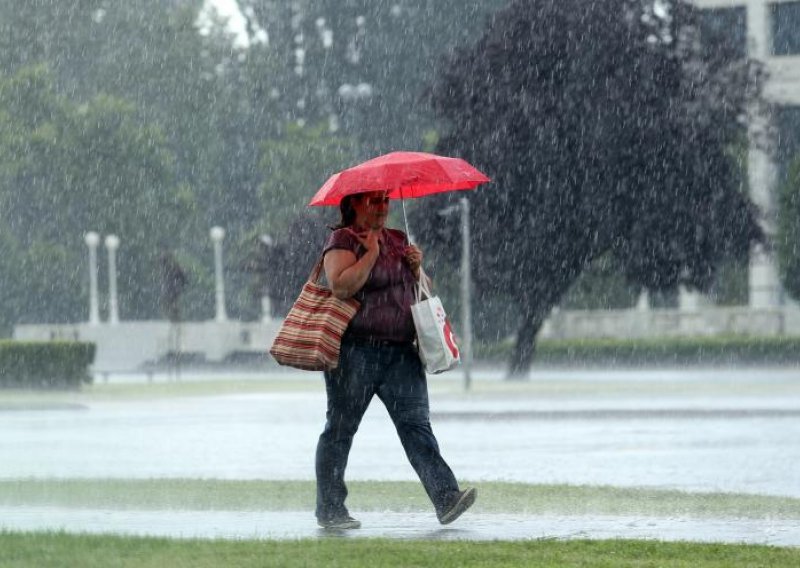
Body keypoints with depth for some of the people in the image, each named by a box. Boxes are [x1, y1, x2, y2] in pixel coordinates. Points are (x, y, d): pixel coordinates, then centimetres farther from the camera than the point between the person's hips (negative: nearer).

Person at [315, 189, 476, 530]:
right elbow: (341, 286, -20)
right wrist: (372, 253, -14)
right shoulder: (343, 240, -4)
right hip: (356, 351, -6)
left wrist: (417, 268, 4)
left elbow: (419, 290, 24)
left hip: (400, 351, 6)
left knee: (416, 424, -6)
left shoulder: (398, 240, 18)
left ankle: (446, 498, -17)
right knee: (340, 429, 3)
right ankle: (329, 510, 10)